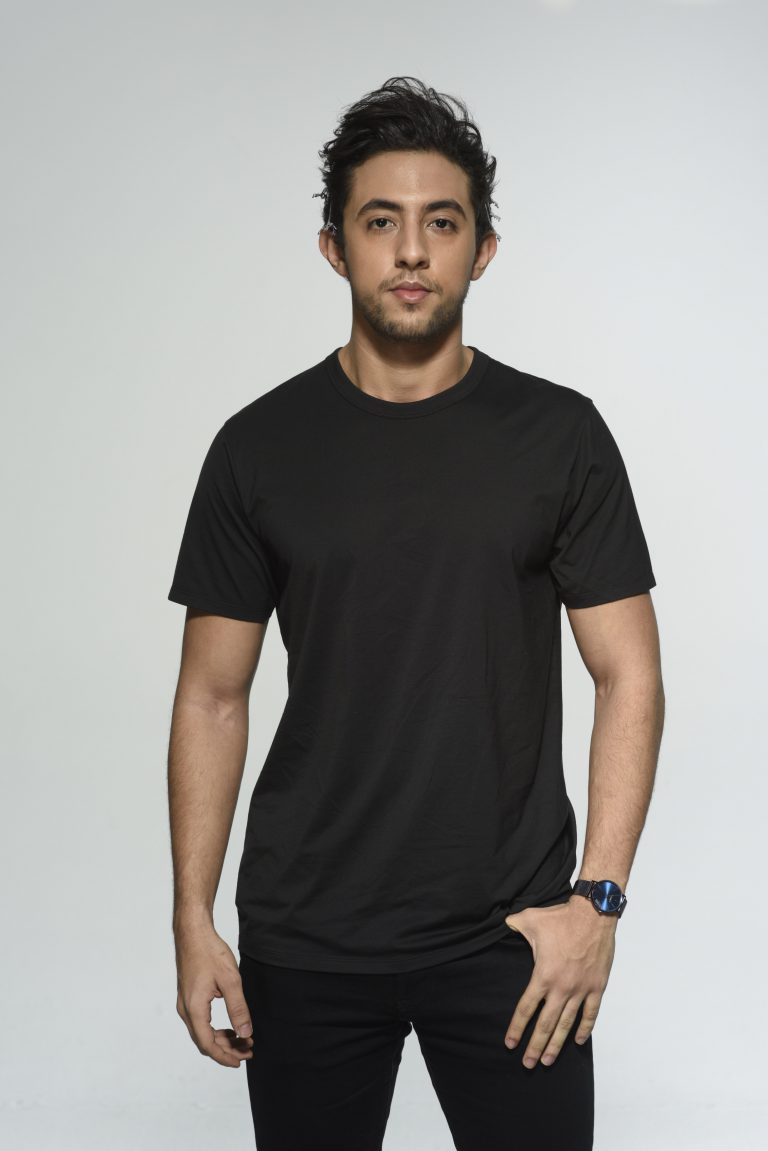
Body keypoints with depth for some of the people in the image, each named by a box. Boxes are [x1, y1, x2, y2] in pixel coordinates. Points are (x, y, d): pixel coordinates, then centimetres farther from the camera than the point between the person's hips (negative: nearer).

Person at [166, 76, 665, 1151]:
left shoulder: (560, 435, -1)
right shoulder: (260, 447, 1)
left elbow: (628, 676, 0)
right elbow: (214, 697, 4)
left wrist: (598, 898, -8)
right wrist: (192, 921, 0)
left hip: (509, 938, 0)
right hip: (305, 942, 1)